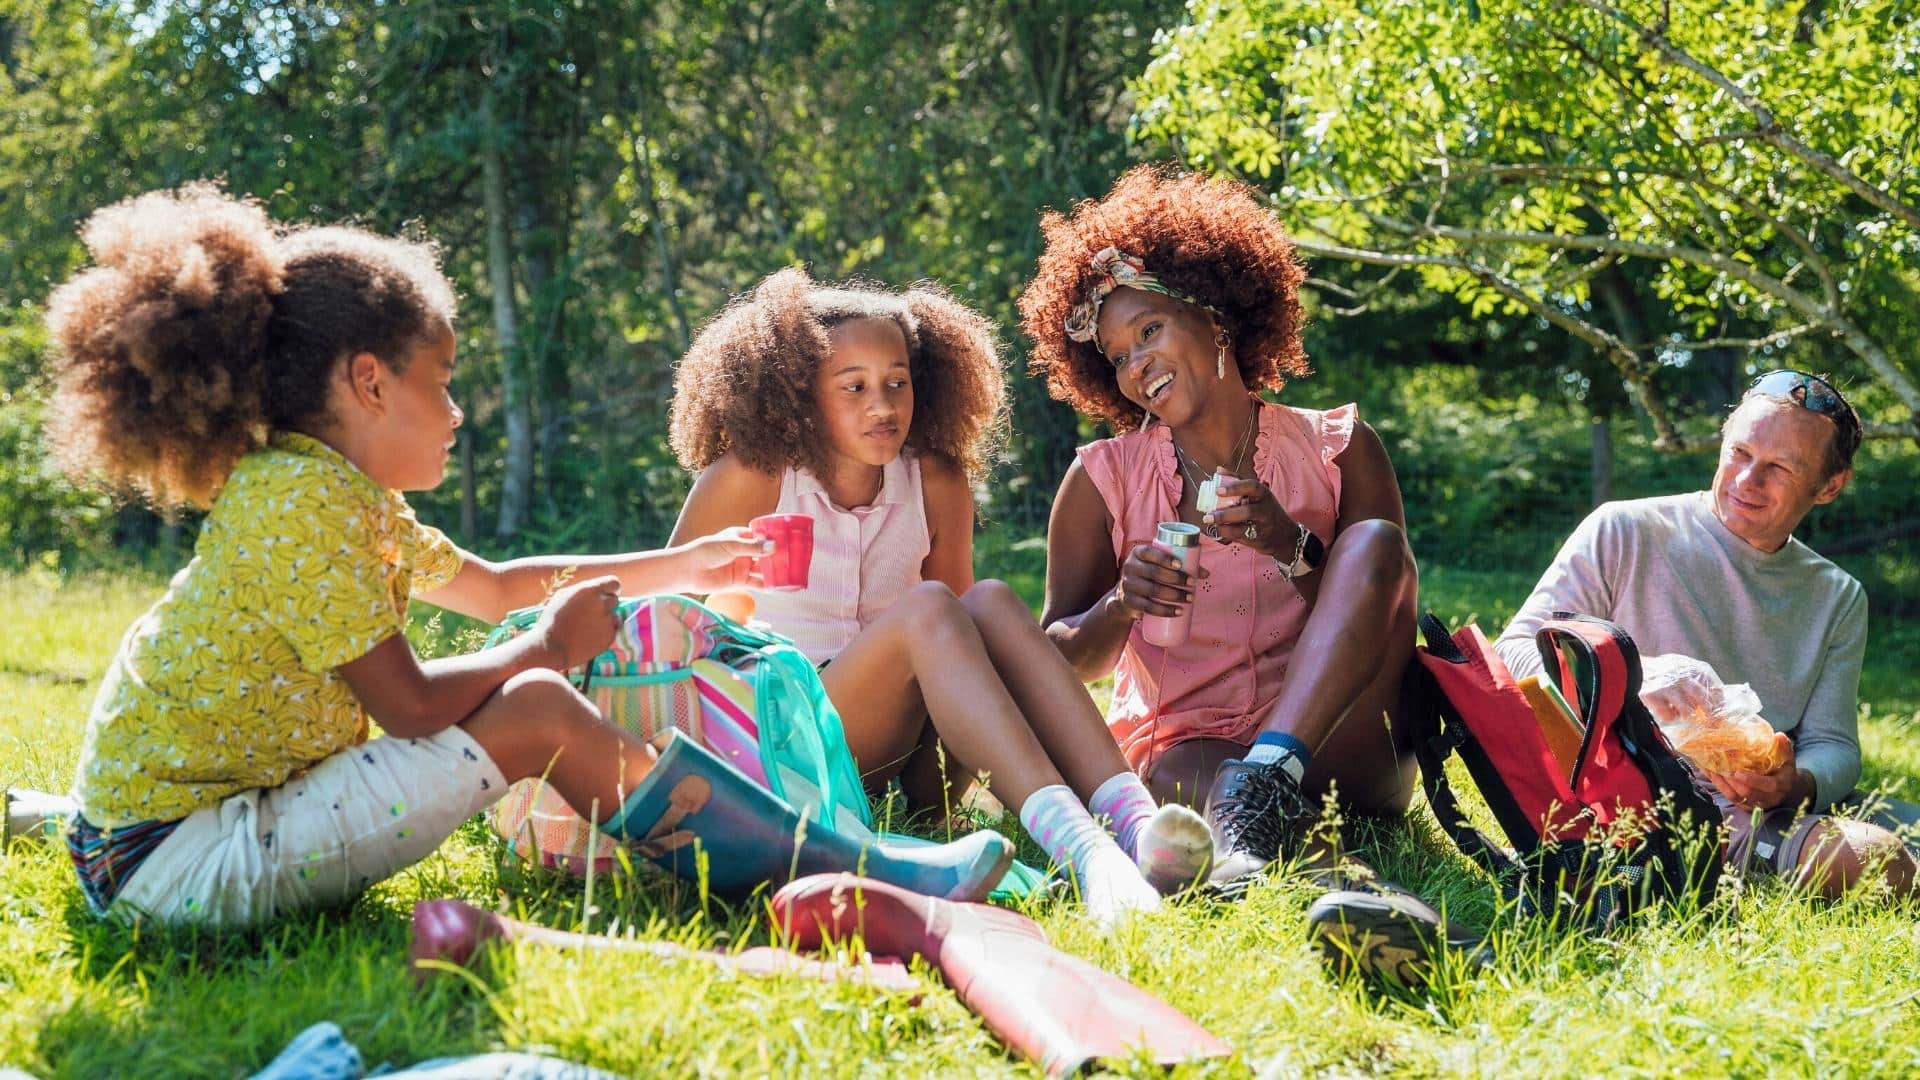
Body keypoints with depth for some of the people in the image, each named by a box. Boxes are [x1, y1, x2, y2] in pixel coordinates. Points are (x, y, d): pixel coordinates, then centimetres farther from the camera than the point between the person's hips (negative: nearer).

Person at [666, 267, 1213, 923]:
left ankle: (1133, 819, -42)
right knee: (924, 609, -30)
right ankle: (1075, 845, -52)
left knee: (989, 603, -23)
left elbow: (959, 642, 10)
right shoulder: (751, 479, -5)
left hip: (897, 746, 4)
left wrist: (946, 772, -2)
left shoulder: (936, 484, 5)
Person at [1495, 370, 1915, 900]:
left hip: (1763, 809, 6)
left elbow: (1833, 746, 10)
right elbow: (1515, 653, -5)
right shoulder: (1624, 534, 2)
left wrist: (1796, 784, -16)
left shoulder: (1838, 599, 16)